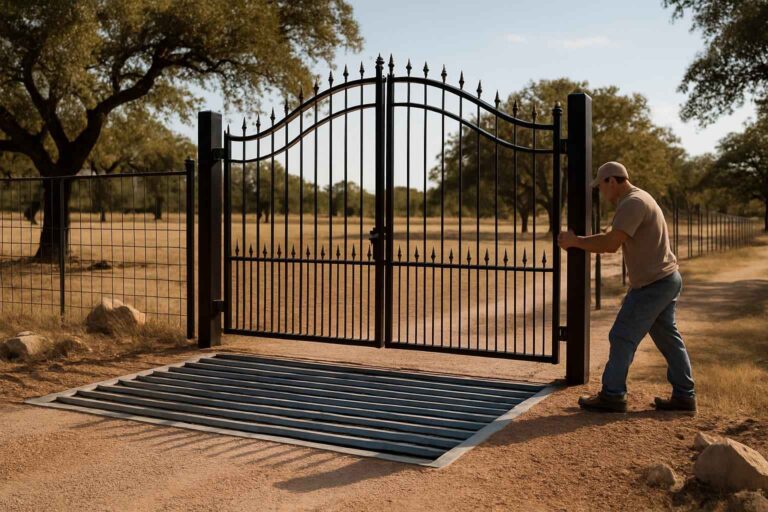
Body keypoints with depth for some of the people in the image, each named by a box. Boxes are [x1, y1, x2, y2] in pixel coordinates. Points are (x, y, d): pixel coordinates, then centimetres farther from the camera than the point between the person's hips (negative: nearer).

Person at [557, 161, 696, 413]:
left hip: (653, 285, -11)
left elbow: (611, 244, -25)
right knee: (668, 338, 15)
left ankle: (612, 395, 4)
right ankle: (684, 395, 21)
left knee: (622, 338, -3)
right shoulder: (637, 199, 16)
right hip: (667, 279, 11)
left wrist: (575, 241, -15)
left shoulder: (633, 203, -18)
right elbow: (612, 237, 17)